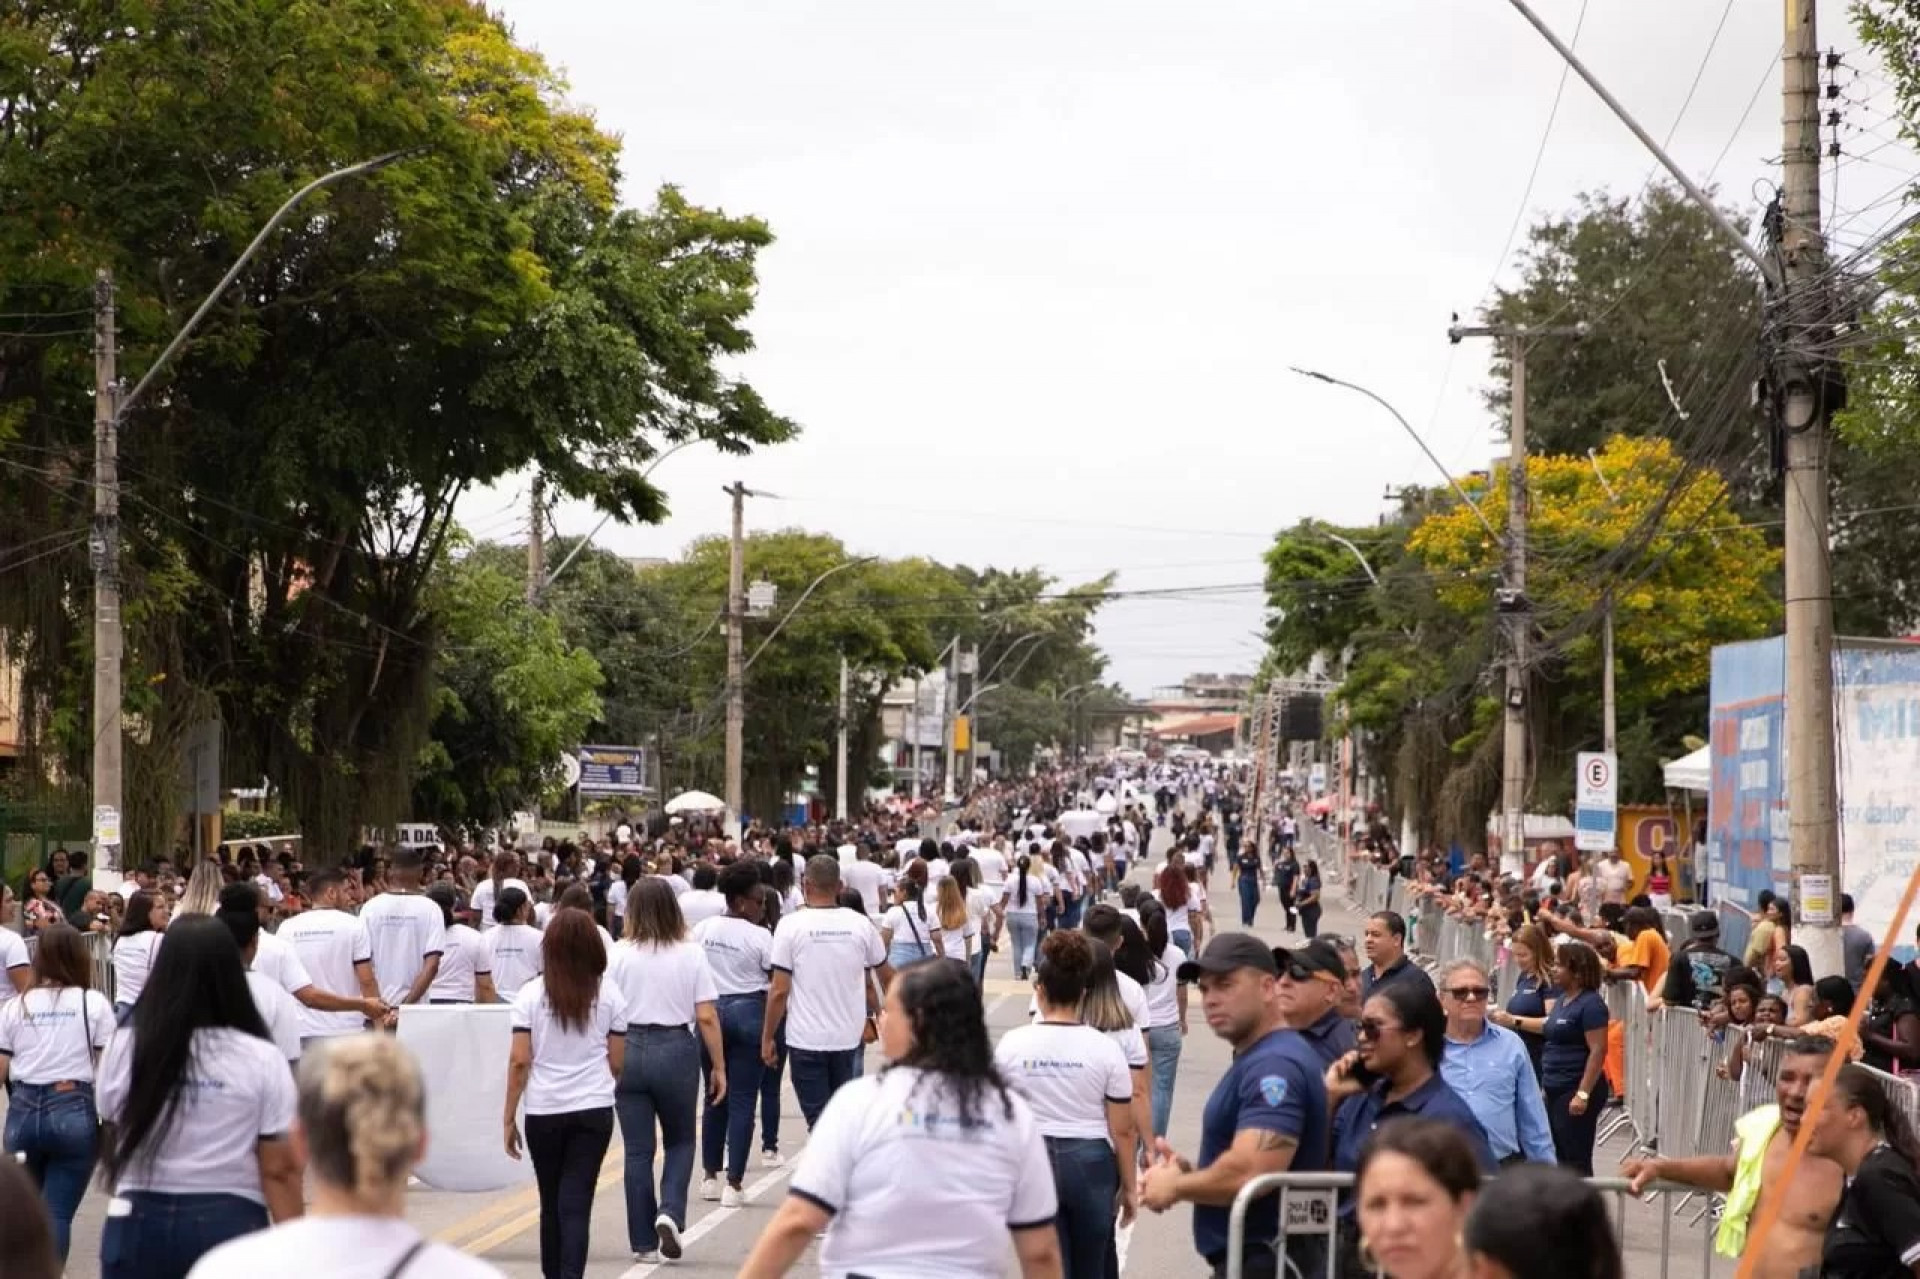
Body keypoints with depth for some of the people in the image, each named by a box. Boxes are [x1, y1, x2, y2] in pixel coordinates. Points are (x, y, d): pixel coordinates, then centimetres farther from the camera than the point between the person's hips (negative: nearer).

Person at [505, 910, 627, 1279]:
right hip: (594, 1110, 0)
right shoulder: (609, 994, 0)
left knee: (551, 1204, 16)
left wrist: (509, 1118, 1)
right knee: (576, 1204, -2)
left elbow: (519, 1061, -7)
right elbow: (617, 1063, 3)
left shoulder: (531, 994, -4)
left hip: (543, 1111, 0)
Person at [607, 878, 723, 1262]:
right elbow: (706, 1017, -5)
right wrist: (718, 1065, 4)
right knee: (680, 1140, 19)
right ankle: (670, 1212, -4)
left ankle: (645, 1242, 13)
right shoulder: (691, 953, -3)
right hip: (676, 1049, 0)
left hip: (629, 1050, 0)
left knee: (637, 1151, 8)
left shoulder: (620, 954, -3)